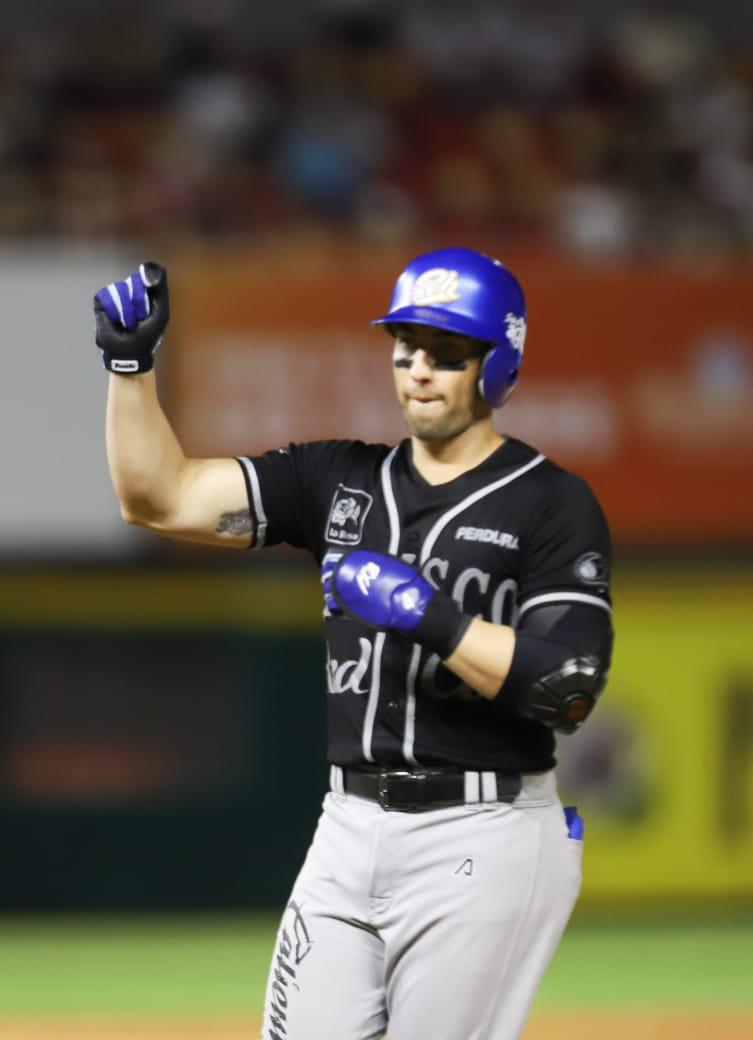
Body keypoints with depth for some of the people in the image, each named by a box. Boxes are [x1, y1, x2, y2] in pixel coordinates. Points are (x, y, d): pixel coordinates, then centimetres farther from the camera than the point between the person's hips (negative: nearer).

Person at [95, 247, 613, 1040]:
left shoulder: (552, 504, -4)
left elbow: (570, 691, -15)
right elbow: (160, 499, 7)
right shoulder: (340, 479, 12)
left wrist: (428, 615, -20)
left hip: (480, 846, -5)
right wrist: (130, 365, -5)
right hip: (349, 828, 6)